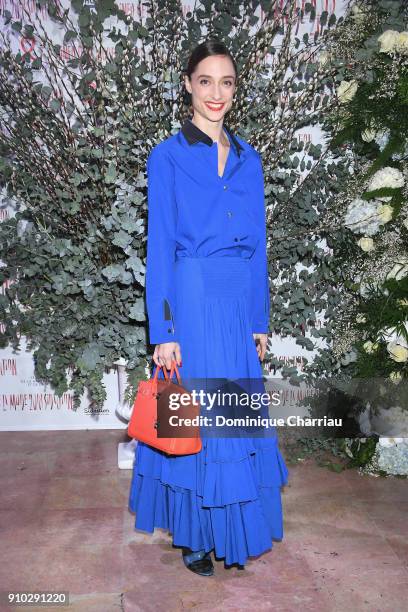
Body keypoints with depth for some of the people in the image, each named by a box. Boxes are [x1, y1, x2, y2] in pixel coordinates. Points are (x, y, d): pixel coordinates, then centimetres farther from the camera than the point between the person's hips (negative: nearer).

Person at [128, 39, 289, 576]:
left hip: (241, 302, 5)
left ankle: (236, 528, 29)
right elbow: (160, 248, -6)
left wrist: (260, 320, 9)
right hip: (192, 299, -4)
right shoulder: (167, 157, -1)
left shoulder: (249, 159, 12)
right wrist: (163, 331, -12)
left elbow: (258, 244, 12)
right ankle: (194, 535, 23)